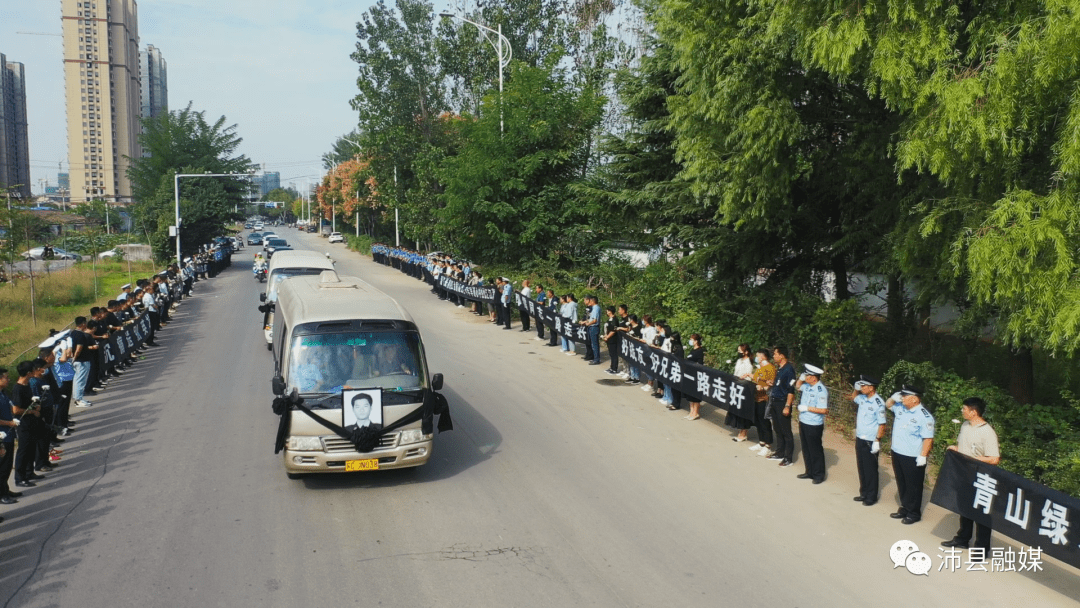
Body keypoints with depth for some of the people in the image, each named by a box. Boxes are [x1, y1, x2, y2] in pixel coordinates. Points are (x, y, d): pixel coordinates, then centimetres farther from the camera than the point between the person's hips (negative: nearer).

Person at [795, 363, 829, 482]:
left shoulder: (821, 391, -22)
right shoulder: (807, 386, 2)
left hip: (814, 425, -9)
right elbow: (798, 387, 25)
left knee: (815, 451, 5)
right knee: (806, 449, 18)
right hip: (803, 422, 9)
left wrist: (807, 408, -20)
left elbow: (823, 410, -25)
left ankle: (819, 475, 18)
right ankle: (810, 472, 30)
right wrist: (801, 379, 5)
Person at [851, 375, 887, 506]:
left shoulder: (878, 403, -20)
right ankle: (864, 493, 30)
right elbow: (853, 397, 27)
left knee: (870, 470, 5)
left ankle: (871, 496, 18)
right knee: (861, 468, 17)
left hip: (870, 441, -8)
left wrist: (877, 441, -19)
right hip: (859, 439, 8)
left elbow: (882, 424, -19)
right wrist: (856, 389, 8)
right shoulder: (862, 398, 2)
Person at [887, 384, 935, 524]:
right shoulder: (900, 408, 4)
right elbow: (888, 404, 25)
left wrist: (923, 456, -22)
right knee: (901, 484, 18)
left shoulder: (924, 416, -19)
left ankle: (914, 513, 18)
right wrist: (894, 398, 3)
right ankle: (905, 508, 32)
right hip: (897, 454, 8)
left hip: (913, 458, -8)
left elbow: (928, 438, -20)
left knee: (913, 487, 5)